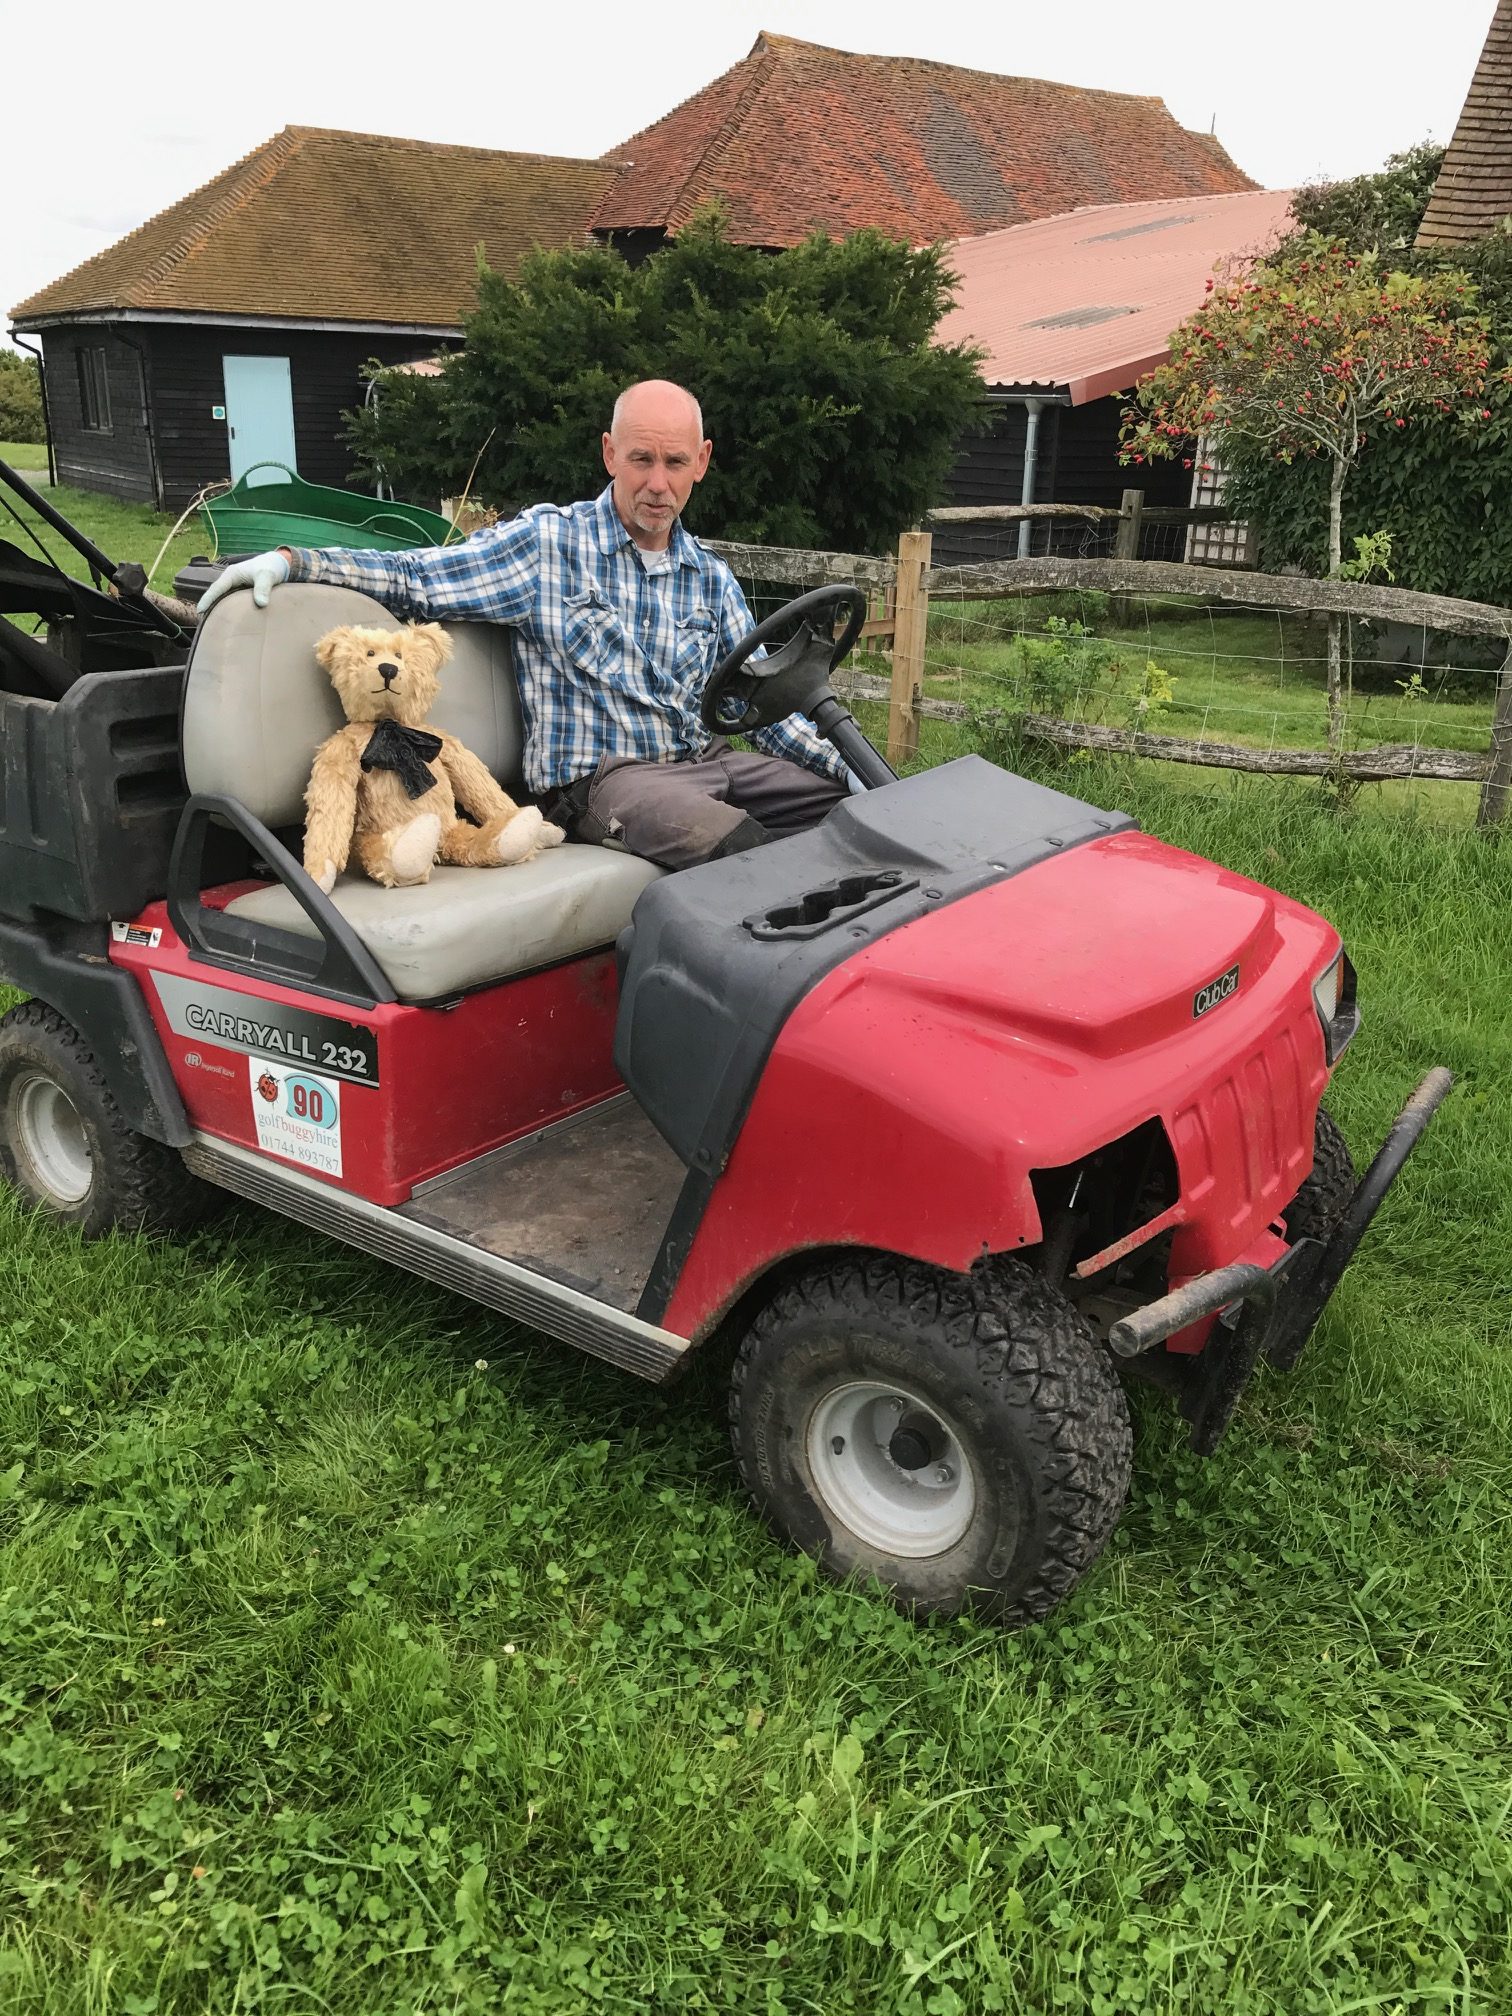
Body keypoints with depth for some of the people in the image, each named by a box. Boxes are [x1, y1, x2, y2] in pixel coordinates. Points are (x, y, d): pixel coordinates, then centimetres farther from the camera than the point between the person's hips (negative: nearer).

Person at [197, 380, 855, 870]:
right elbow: (412, 577, 1)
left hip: (706, 761, 6)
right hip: (604, 776, -6)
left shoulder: (711, 578, 17)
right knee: (733, 843, -35)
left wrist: (843, 768, 5)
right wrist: (290, 560, -13)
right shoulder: (547, 542, 3)